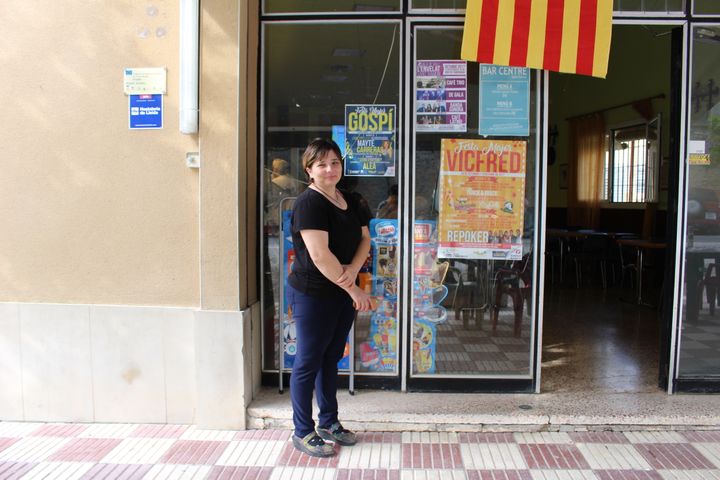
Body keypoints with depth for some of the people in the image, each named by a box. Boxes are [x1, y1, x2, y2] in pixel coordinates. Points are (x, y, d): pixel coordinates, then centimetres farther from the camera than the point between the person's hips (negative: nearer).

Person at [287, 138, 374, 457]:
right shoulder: (309, 203, -16)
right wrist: (354, 290, -19)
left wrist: (353, 269, -13)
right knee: (308, 362, 4)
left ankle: (329, 423, 32)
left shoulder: (348, 201, 10)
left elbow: (364, 239, 8)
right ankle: (303, 432, 18)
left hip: (343, 293, 8)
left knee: (331, 359, 18)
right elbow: (319, 255, -23)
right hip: (313, 295, -8)